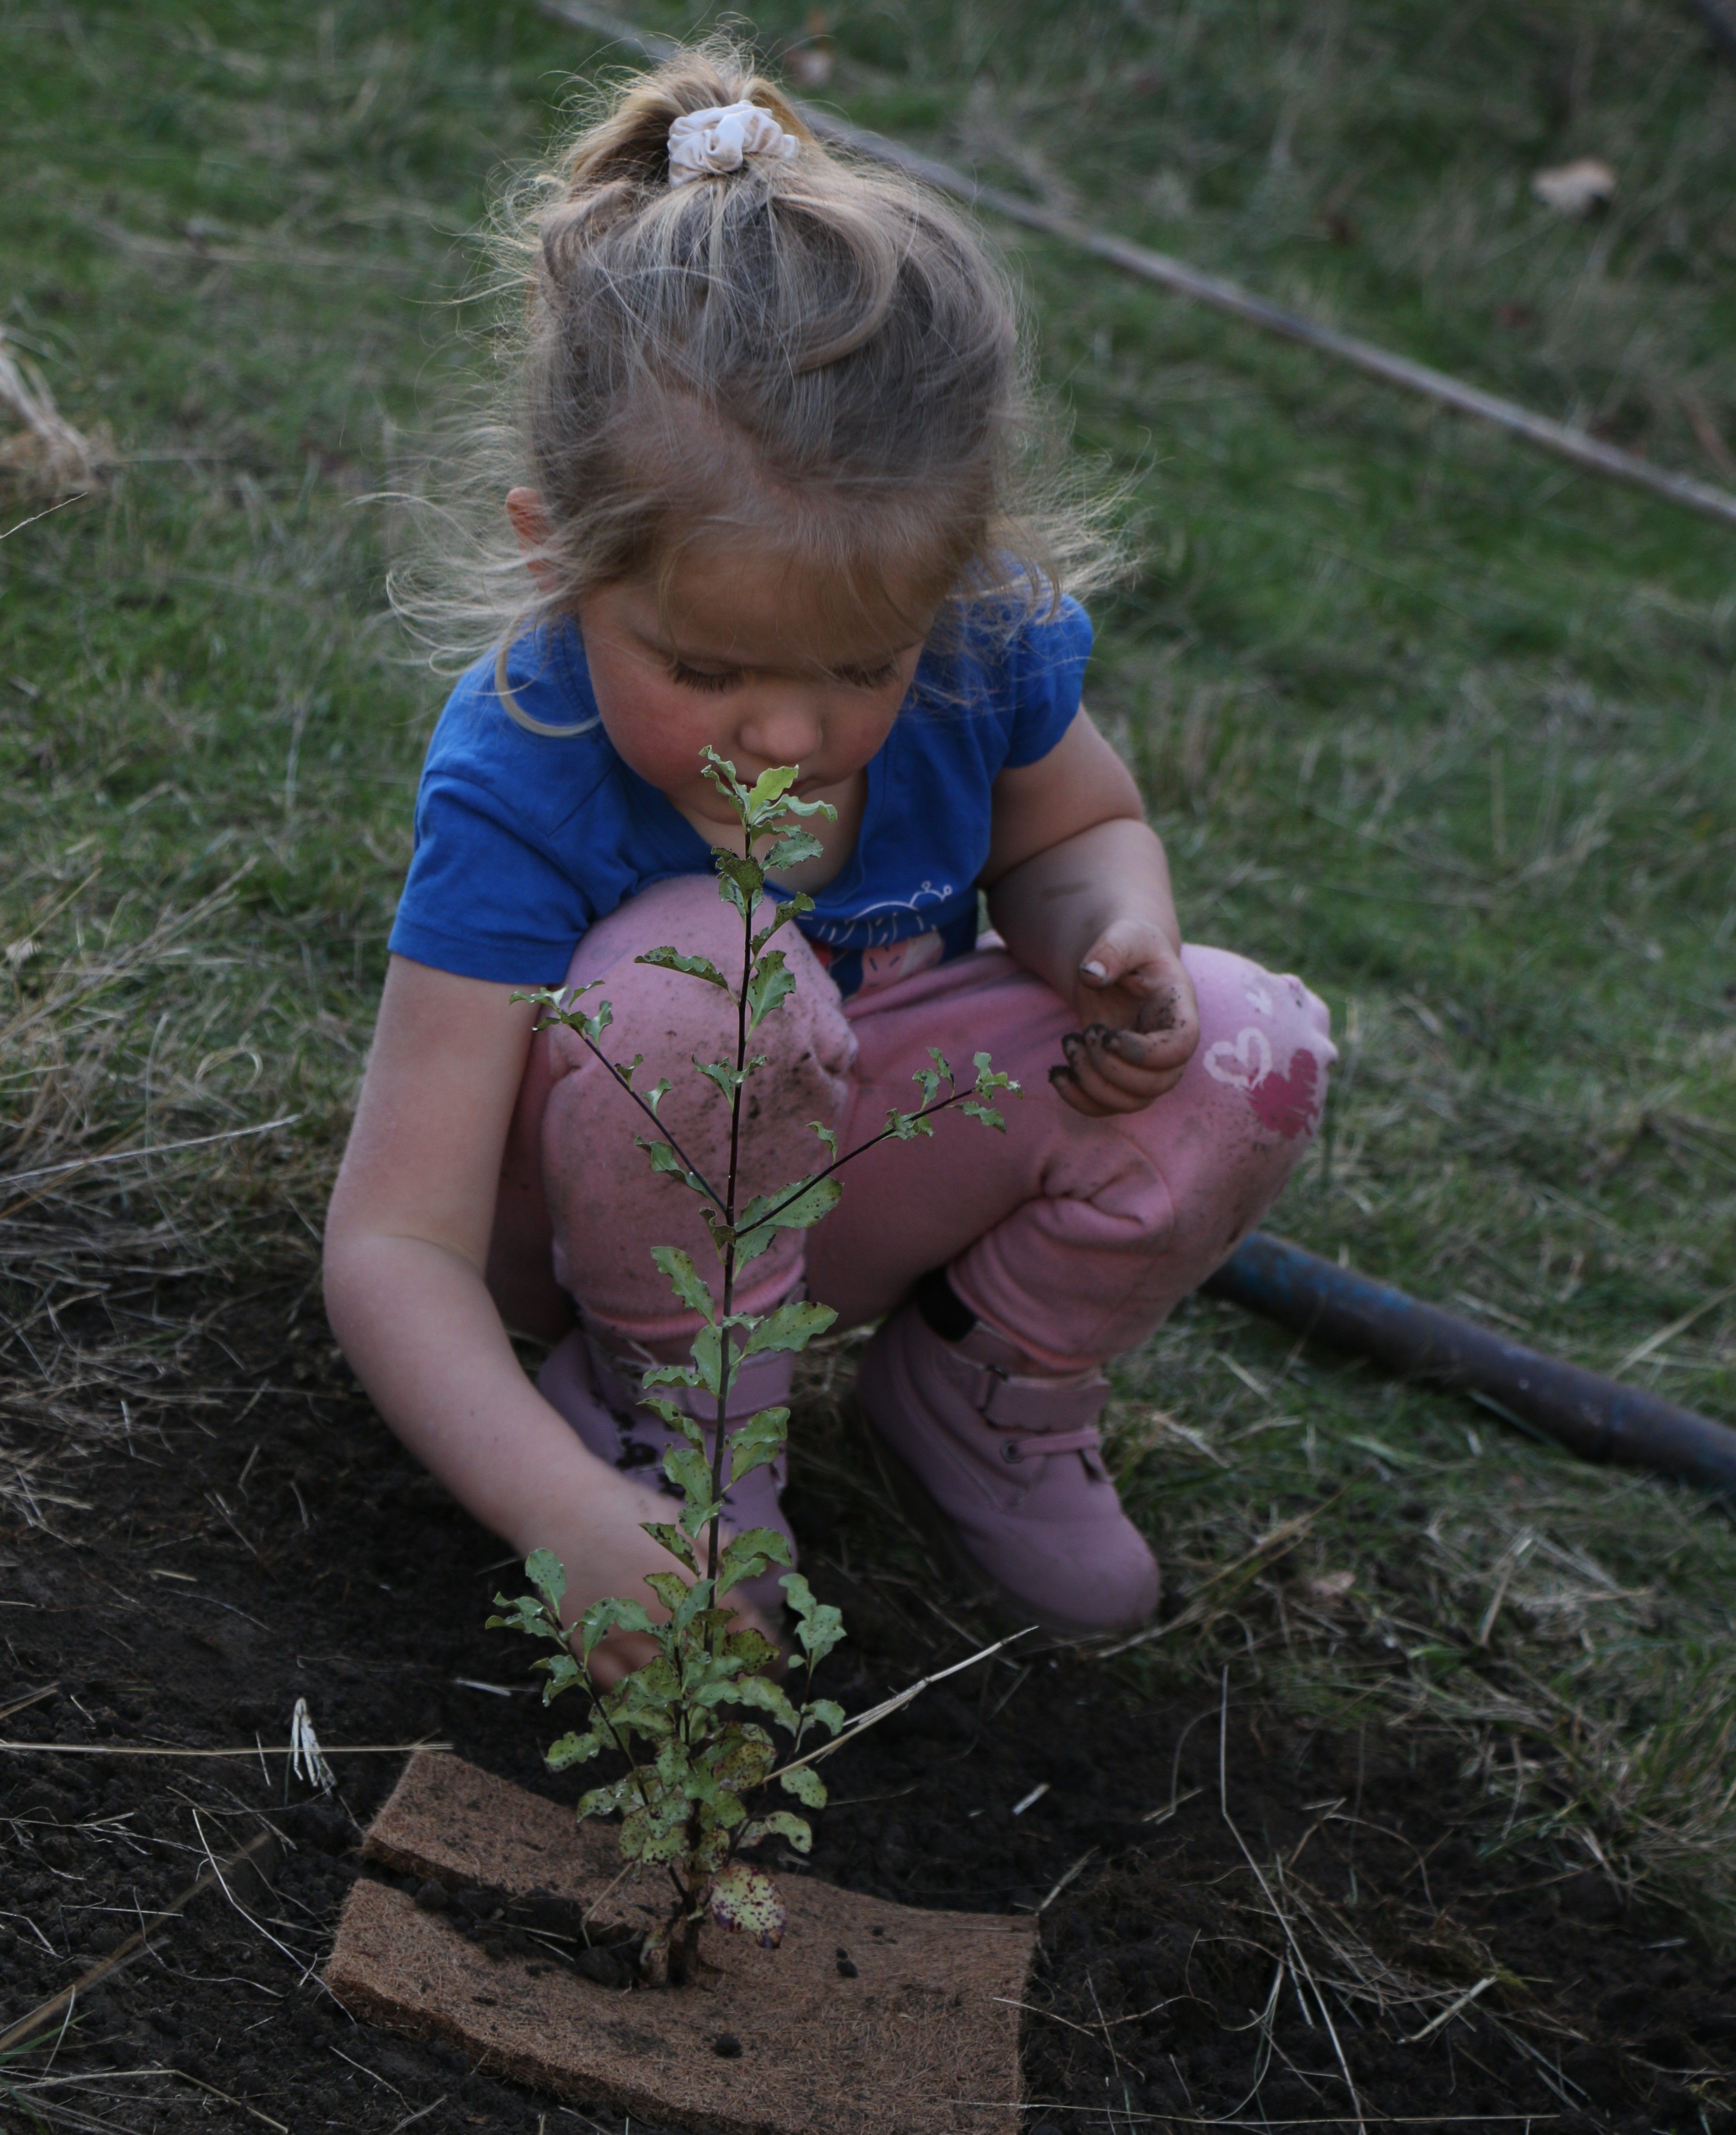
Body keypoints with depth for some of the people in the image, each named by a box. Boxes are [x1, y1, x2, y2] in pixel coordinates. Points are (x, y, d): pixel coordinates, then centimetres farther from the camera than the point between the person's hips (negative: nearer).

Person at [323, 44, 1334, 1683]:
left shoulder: (987, 635, -21)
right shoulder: (517, 790, -33)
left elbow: (1073, 833, 5)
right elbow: (395, 1246, -35)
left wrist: (1117, 943, -20)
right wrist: (577, 1518, -50)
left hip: (859, 1149, 4)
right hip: (603, 1216, -4)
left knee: (1249, 1045, -18)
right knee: (697, 979, -38)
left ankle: (982, 1393, 6)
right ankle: (663, 1410, -10)